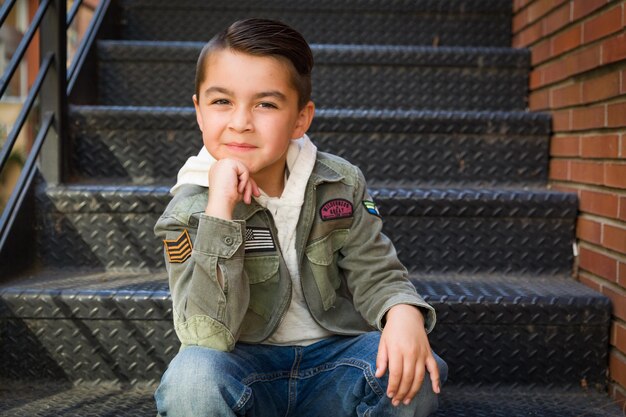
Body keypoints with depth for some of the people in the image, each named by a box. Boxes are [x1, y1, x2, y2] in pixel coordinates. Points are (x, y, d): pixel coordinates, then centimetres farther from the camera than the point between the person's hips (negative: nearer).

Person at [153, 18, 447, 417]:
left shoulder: (340, 183, -3)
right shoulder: (189, 211, -12)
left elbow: (374, 271, 1)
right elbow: (208, 336, -24)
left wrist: (404, 313, -24)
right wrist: (220, 208, -30)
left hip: (332, 356, 2)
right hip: (246, 366, -2)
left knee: (412, 373, -26)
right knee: (192, 376, -33)